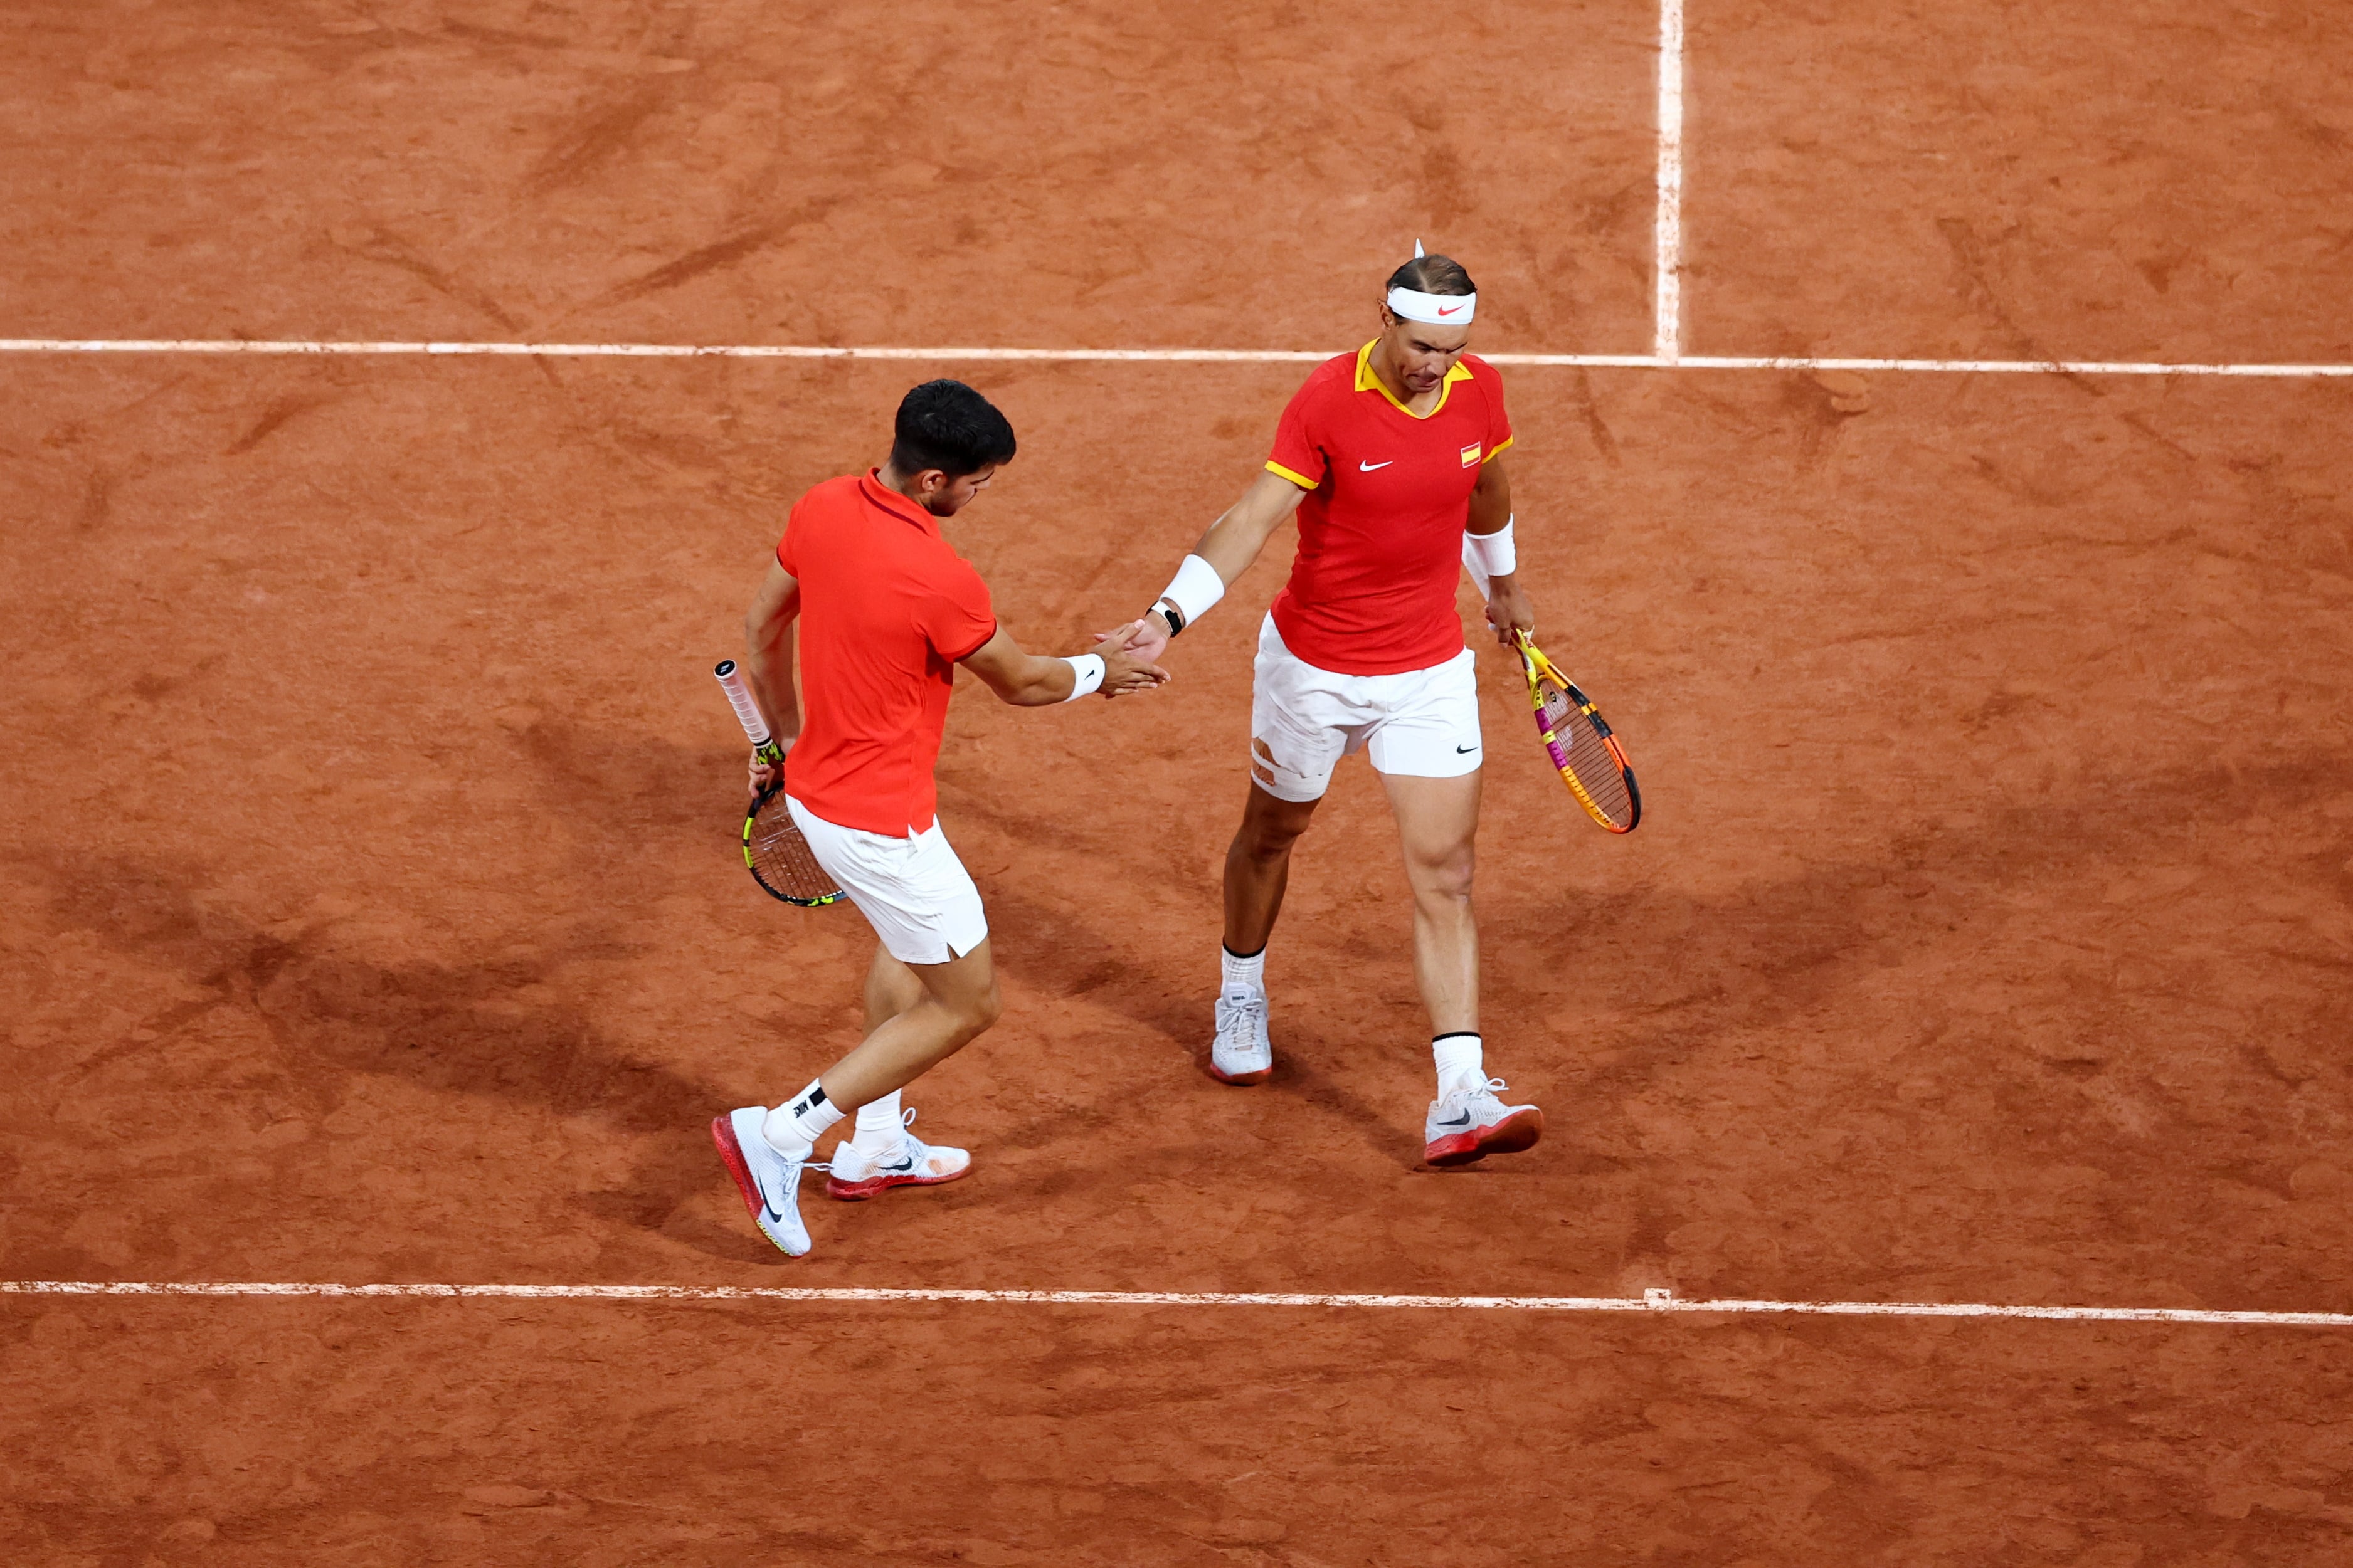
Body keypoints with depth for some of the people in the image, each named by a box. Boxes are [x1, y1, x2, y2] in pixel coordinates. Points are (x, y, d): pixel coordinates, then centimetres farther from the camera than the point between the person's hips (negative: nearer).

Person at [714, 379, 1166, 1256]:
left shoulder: (822, 509, -7)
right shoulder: (941, 582, -29)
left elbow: (763, 631, 8)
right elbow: (1021, 683, -10)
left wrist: (786, 739, 24)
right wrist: (1100, 671, 10)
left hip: (814, 788, 9)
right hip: (880, 823, -9)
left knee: (912, 946, 32)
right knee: (967, 1005, 7)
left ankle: (874, 1149, 41)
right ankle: (778, 1136, 3)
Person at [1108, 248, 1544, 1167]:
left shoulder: (1479, 390, -8)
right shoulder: (1328, 403, -23)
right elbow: (1252, 520, -29)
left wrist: (1502, 582, 30)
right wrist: (1171, 616, -42)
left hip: (1430, 671, 2)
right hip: (1312, 666, -2)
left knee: (1444, 875, -7)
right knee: (1272, 832, 20)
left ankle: (1460, 1103, -12)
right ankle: (1241, 1000, 49)